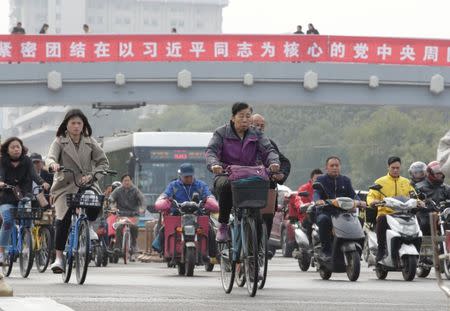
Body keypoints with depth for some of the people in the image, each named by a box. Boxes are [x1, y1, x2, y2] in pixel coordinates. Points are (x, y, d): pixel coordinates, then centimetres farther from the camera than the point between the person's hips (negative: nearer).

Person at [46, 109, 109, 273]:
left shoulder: (90, 142, 9)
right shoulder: (60, 141, 4)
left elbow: (103, 162, 3)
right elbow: (50, 157, -13)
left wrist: (91, 175, -15)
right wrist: (53, 164, -38)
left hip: (86, 184, 1)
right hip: (65, 185, -1)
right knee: (63, 219, -18)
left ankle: (88, 224, 5)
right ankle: (58, 258, -11)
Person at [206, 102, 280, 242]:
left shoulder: (256, 135, 13)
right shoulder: (221, 133, 5)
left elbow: (268, 150, -1)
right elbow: (211, 150, -8)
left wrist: (274, 162, -25)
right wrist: (214, 164, -31)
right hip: (225, 175, -2)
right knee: (226, 186, -39)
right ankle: (223, 225, -21)